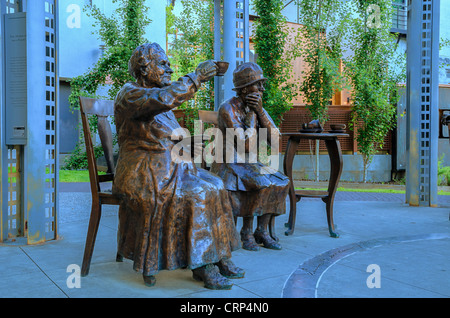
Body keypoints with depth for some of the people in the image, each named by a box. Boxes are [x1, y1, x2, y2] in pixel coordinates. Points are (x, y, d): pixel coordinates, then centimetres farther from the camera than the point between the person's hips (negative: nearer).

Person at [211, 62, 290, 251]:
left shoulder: (257, 108, 3)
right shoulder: (227, 109, -19)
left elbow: (275, 138, -7)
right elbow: (247, 145, -27)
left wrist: (259, 111, -16)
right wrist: (251, 114, -19)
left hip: (247, 165, 7)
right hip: (226, 166, -7)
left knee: (280, 182, -14)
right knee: (259, 185, -29)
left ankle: (262, 231, -8)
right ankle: (247, 231, -12)